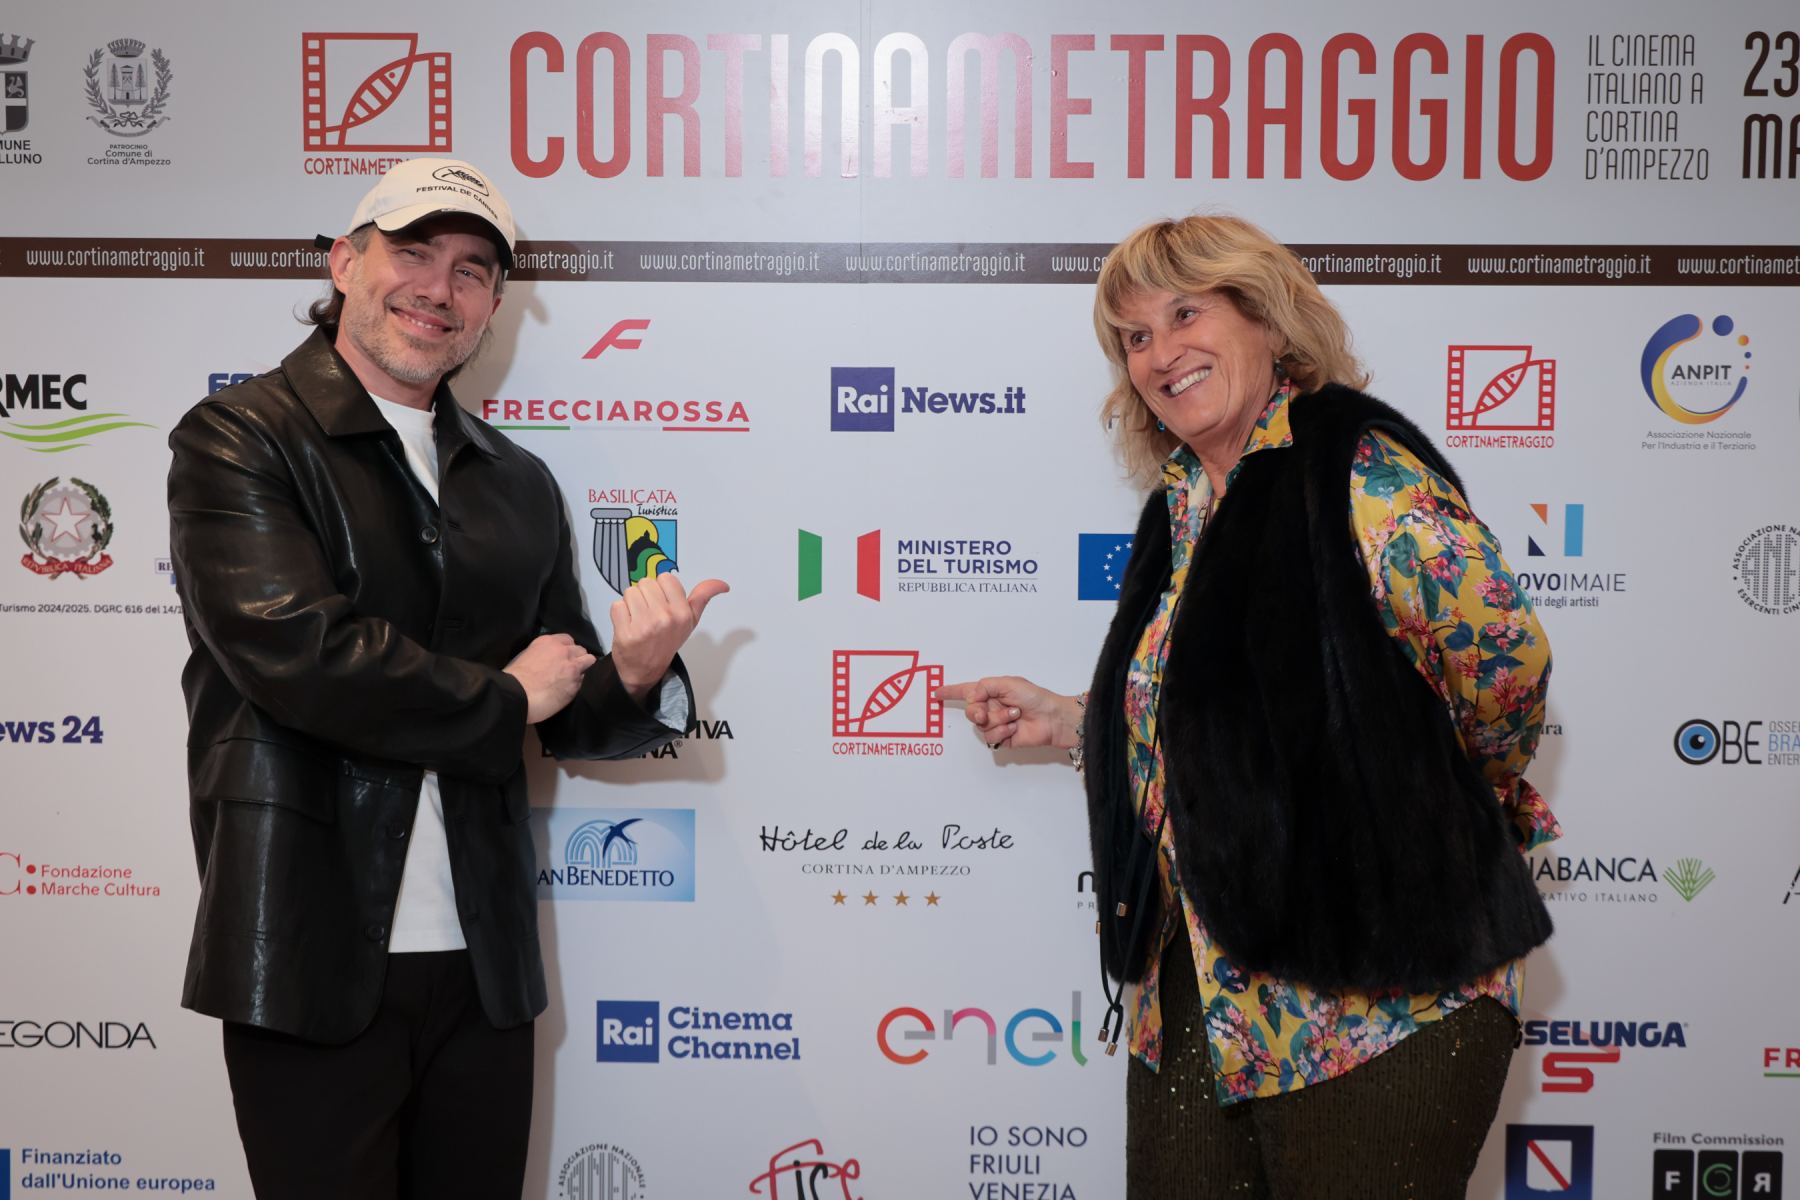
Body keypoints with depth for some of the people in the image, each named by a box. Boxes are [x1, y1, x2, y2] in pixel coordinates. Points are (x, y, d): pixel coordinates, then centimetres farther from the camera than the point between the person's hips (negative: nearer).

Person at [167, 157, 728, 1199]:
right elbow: (292, 646, -19)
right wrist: (502, 696, -7)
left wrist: (638, 678, -10)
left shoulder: (520, 484, 12)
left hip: (484, 963, 5)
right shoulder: (238, 440, -3)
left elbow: (571, 714, 13)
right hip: (314, 962, -5)